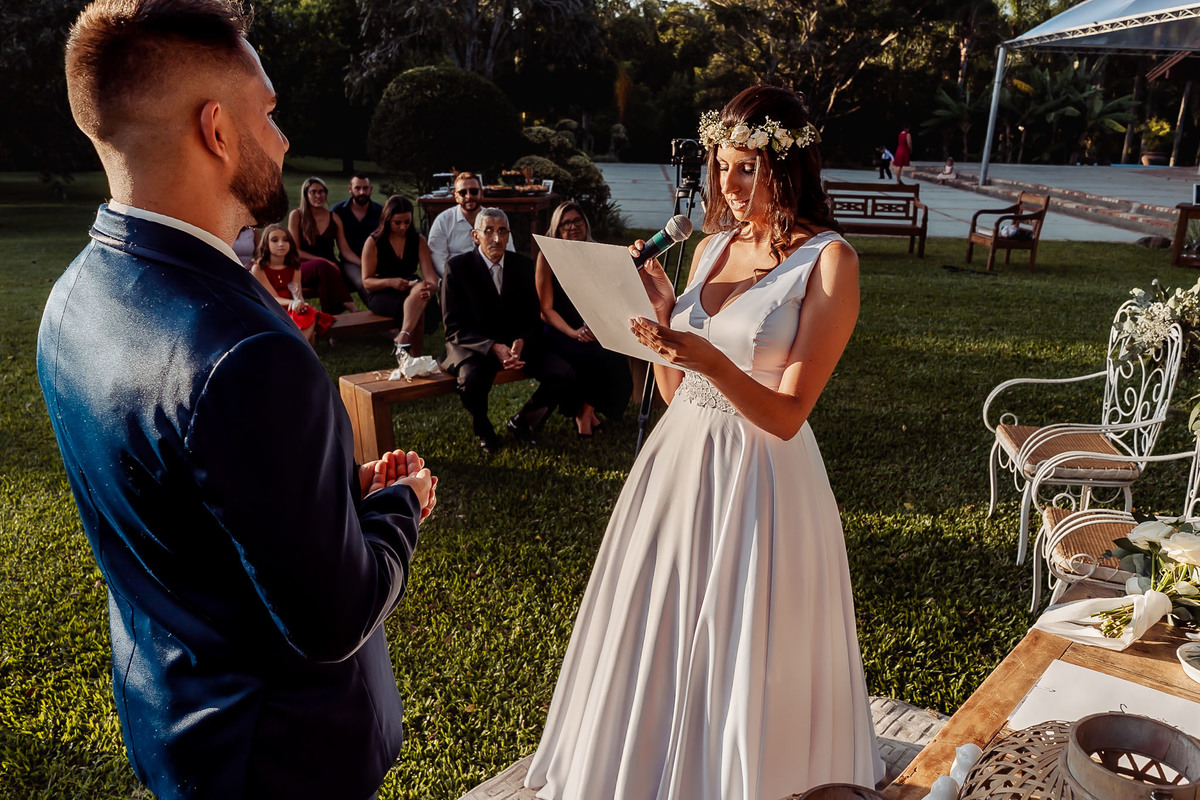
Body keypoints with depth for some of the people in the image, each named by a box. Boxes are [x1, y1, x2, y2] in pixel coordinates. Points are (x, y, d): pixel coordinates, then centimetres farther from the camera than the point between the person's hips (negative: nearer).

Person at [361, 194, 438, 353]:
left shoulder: (419, 241, 10)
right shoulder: (373, 242, 1)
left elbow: (429, 273, -4)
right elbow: (367, 281, -2)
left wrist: (431, 285, -29)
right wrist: (390, 282, -22)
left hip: (411, 289, 3)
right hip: (381, 295, -3)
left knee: (421, 289, -37)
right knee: (417, 308, -35)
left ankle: (403, 338, -49)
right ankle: (414, 356, -37)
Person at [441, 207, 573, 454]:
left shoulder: (523, 265, 4)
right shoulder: (457, 267, -7)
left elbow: (533, 319, 7)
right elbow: (454, 327, -10)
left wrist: (521, 342, -17)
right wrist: (493, 347, -25)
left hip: (517, 343, 4)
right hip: (474, 345, -4)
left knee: (563, 374, -18)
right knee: (471, 381, -37)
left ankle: (521, 421, 10)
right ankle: (482, 429, 0)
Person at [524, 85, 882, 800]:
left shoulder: (829, 260, -10)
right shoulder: (713, 244, 7)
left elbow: (787, 415, -16)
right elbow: (676, 390, 8)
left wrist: (709, 360, -30)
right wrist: (659, 314, -6)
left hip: (758, 478, -6)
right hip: (679, 460, 6)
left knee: (741, 663, 10)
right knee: (659, 651, 19)